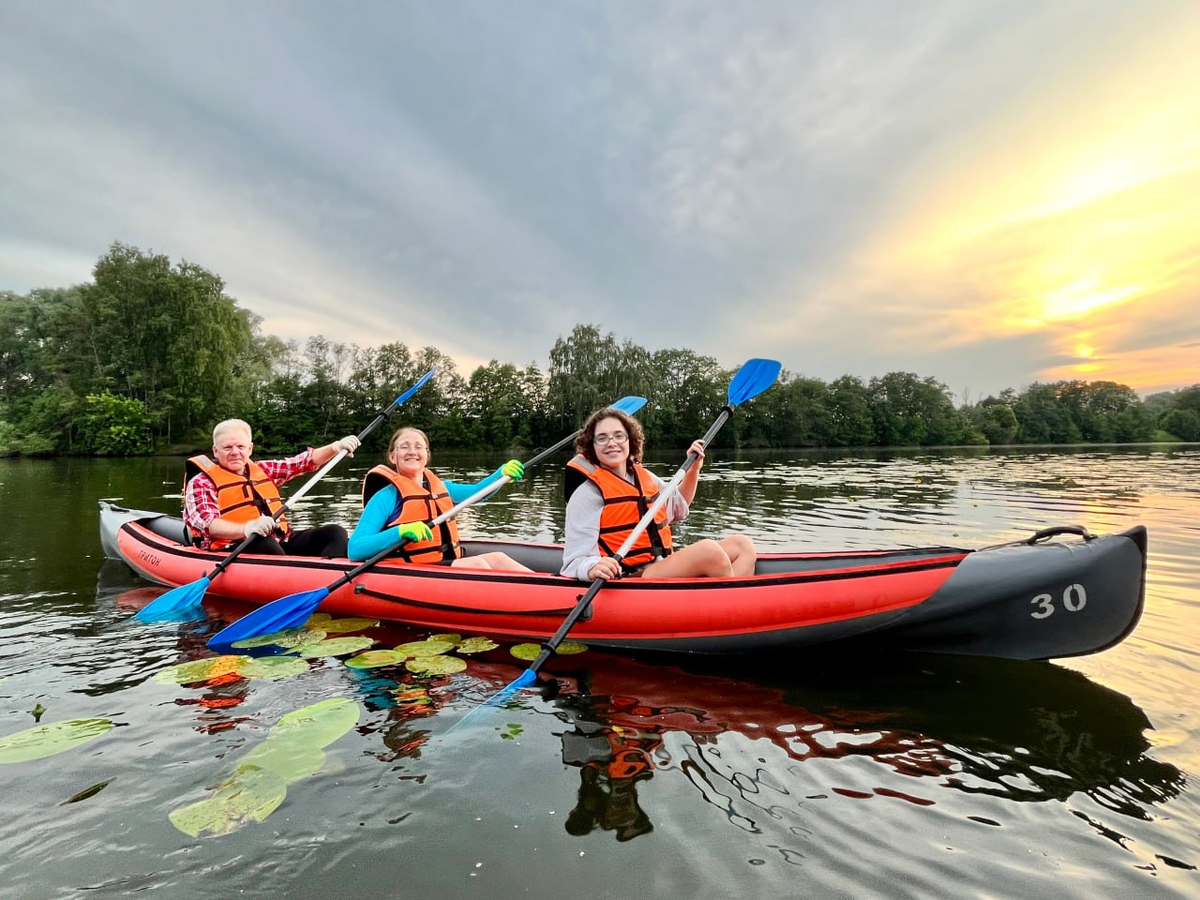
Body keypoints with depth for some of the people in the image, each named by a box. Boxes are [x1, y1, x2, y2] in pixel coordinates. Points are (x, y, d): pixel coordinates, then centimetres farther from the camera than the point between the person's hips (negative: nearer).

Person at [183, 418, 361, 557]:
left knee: (335, 533, -12)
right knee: (262, 543, -38)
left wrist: (335, 447, 3)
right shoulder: (202, 482, 4)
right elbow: (208, 525, -12)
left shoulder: (263, 470, 22)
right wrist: (247, 528, -32)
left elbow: (305, 462, 20)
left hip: (281, 543, 6)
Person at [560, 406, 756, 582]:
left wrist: (694, 469, 20)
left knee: (742, 545, 0)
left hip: (666, 565, 8)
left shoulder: (644, 477, 13)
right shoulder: (588, 494, -9)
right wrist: (593, 569, -38)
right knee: (709, 549, -24)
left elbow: (678, 506, 34)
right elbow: (575, 562, -15)